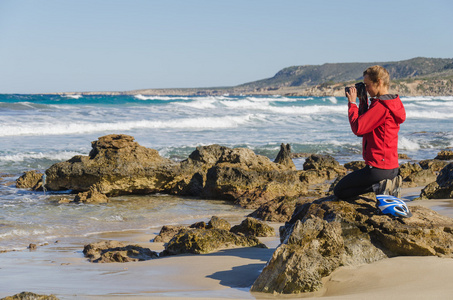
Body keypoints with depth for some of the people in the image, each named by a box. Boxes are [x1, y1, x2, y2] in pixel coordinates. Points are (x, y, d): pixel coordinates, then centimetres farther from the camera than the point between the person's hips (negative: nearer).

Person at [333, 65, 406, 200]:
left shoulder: (381, 106, -19)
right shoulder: (391, 103, 12)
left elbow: (358, 128, -22)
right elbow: (366, 122, 21)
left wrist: (352, 103, -11)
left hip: (378, 167, -10)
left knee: (339, 191, 0)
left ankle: (380, 186, -10)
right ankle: (389, 184, 7)